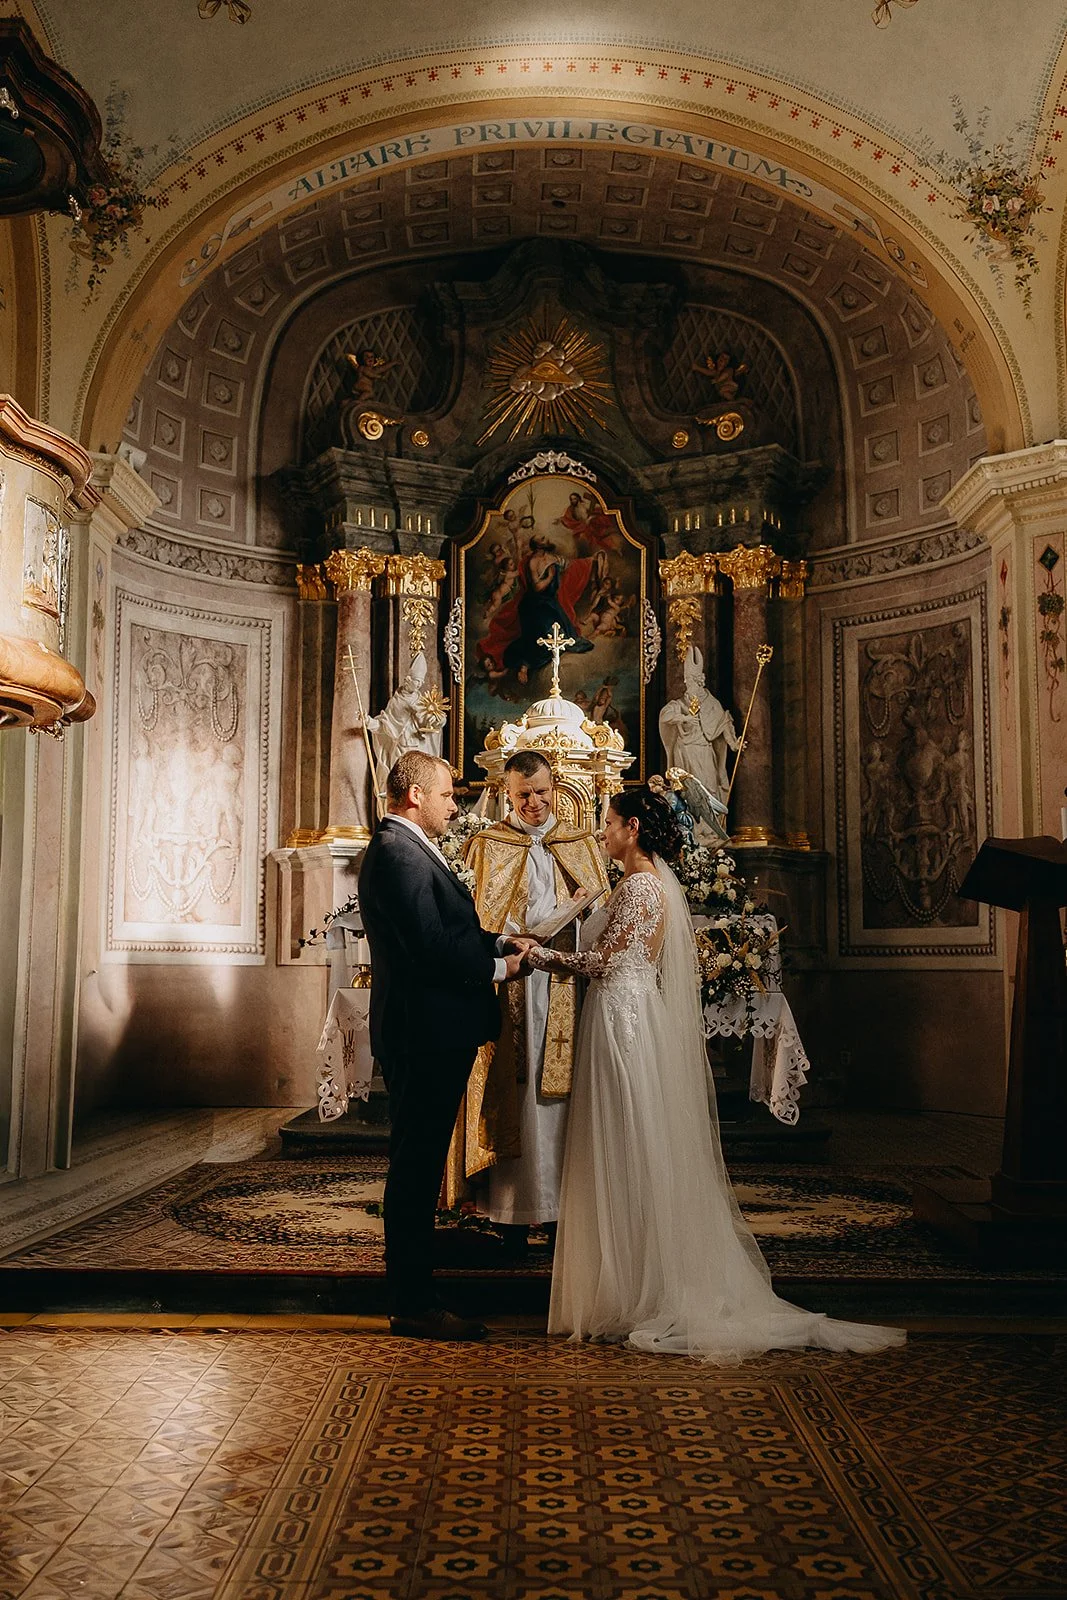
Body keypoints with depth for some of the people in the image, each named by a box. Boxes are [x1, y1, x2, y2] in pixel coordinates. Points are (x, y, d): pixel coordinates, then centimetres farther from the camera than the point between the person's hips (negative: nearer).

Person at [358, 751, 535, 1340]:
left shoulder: (402, 849, 17)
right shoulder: (400, 854, -17)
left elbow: (447, 931, 20)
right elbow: (432, 949, -23)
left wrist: (499, 943, 6)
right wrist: (496, 968, -11)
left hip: (426, 1033, 11)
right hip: (425, 1036, -11)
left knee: (418, 1166, 17)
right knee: (416, 1167, -2)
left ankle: (412, 1290, 29)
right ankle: (413, 1306, 7)